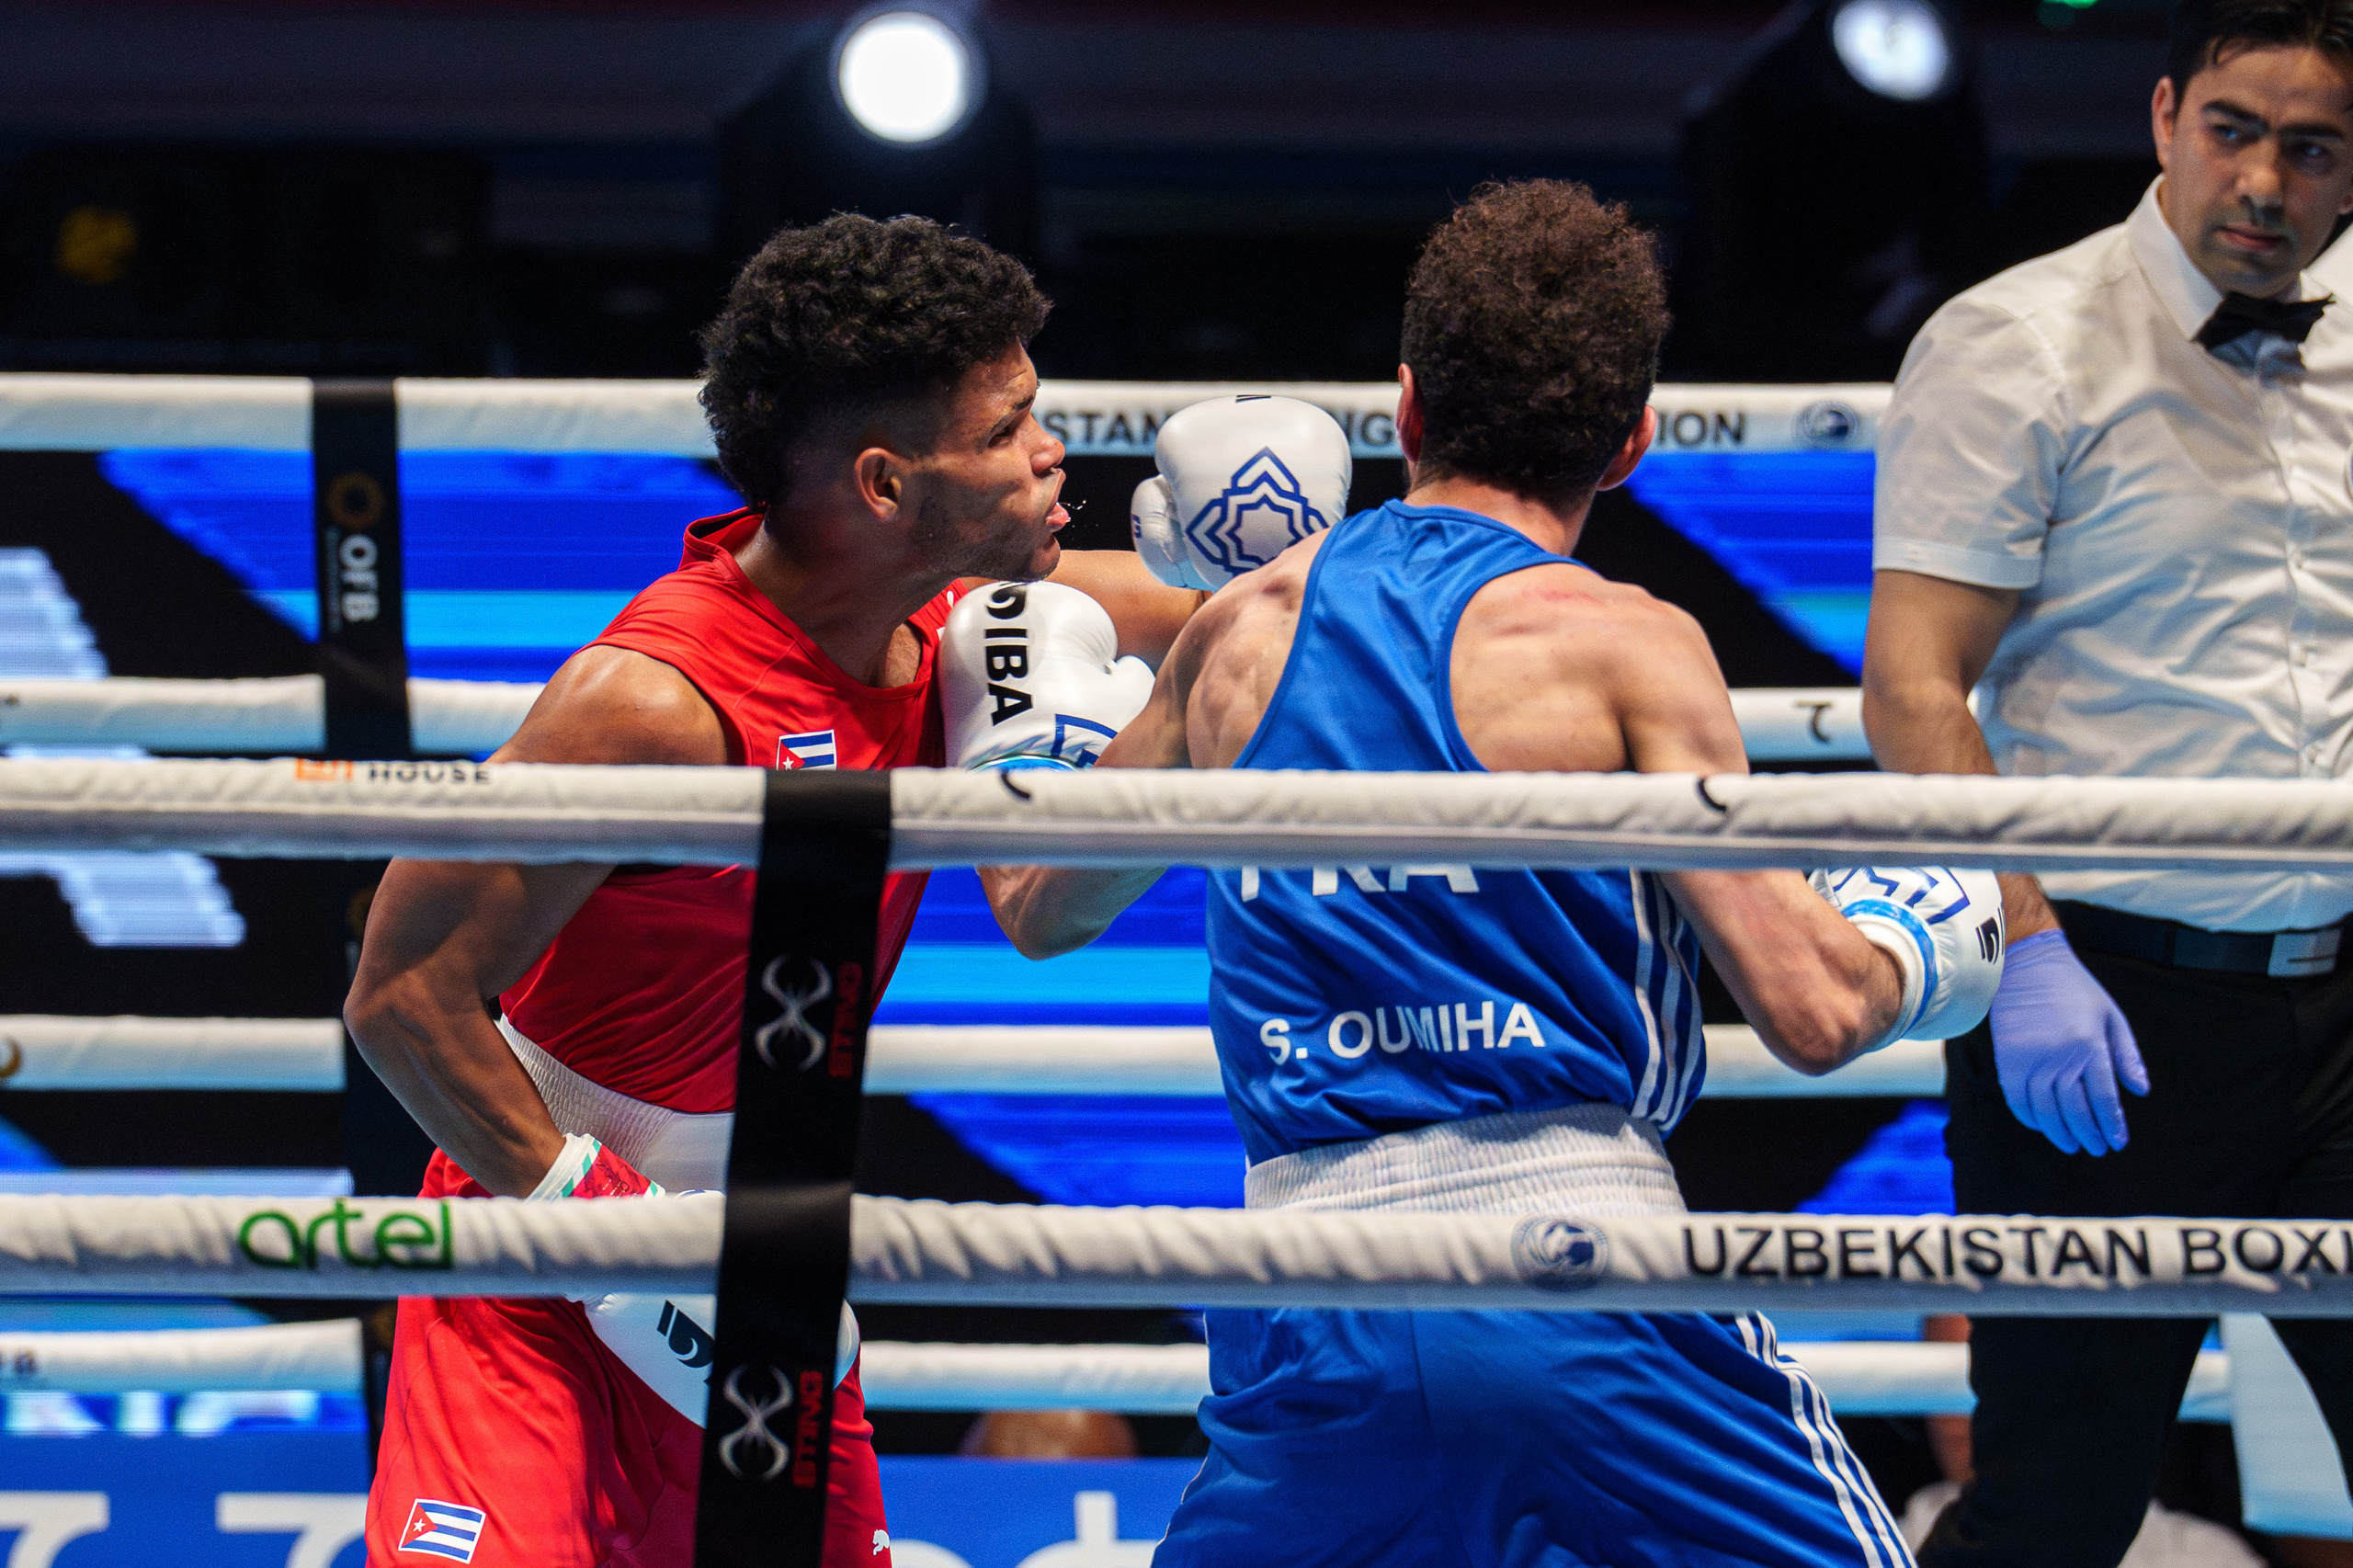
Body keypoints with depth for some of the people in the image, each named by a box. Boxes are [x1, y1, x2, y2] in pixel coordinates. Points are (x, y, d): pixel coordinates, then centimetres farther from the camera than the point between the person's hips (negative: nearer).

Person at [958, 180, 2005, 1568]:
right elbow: (1810, 1013, -7)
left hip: (1313, 1303, 4)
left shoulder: (1237, 631, 12)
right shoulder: (1621, 644, -2)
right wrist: (1913, 953, 16)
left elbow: (1038, 907, 28)